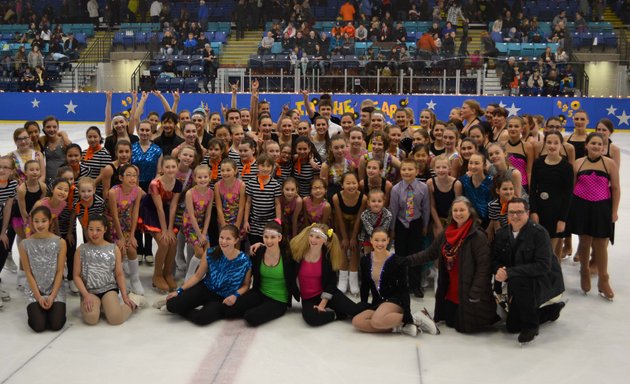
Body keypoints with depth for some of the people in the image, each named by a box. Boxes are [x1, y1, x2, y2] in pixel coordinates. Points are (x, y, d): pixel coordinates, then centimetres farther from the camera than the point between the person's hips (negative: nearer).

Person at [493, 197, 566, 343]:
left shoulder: (539, 232, -20)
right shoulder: (502, 234, -1)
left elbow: (543, 266, -28)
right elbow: (495, 259, 3)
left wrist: (509, 272, -32)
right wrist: (499, 270, -23)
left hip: (547, 282, -7)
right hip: (522, 286, 7)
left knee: (517, 280, -36)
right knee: (512, 326, 7)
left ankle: (530, 326, -16)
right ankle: (551, 309, 29)